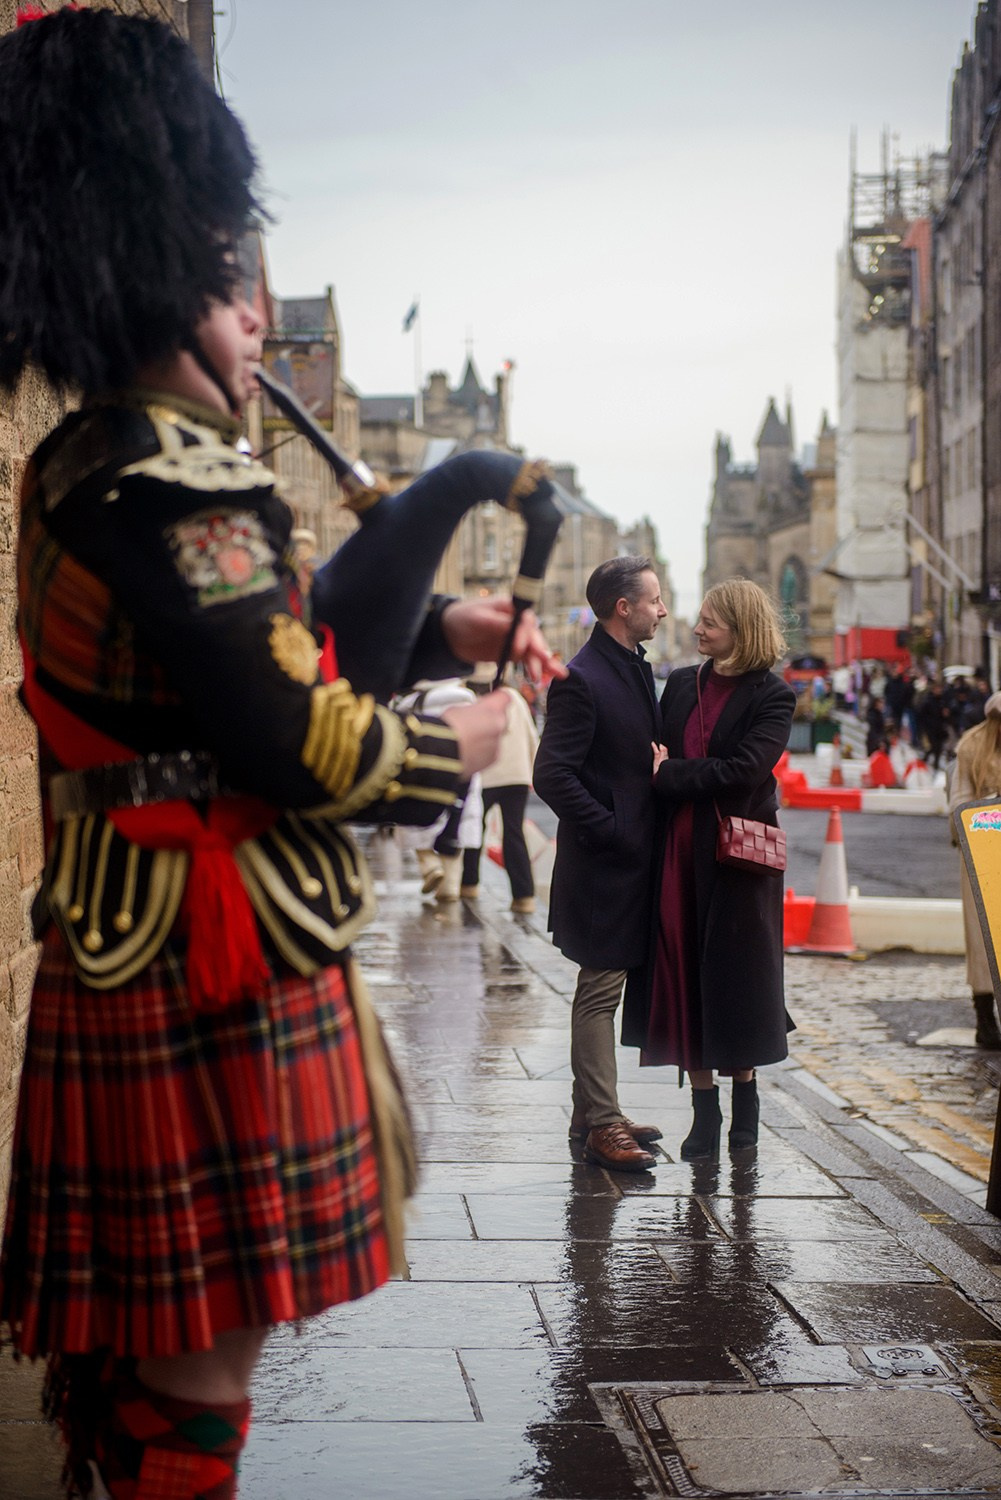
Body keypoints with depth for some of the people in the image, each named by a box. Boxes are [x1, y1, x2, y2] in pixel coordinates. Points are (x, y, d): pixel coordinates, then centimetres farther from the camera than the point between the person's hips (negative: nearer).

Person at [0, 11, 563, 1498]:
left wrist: (438, 622, 12)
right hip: (215, 956, -10)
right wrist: (450, 748, -5)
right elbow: (290, 740, -21)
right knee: (211, 1324, -1)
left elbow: (265, 636, 19)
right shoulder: (166, 488, -20)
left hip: (126, 932, 10)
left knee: (135, 1318, 22)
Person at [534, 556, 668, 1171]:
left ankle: (591, 1113, 26)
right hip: (603, 866, -9)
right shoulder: (582, 680, -18)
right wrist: (612, 832, -19)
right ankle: (602, 1125, 4)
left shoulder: (638, 668, 11)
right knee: (600, 992, -2)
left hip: (634, 859, 9)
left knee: (603, 991, 16)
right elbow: (553, 775, -22)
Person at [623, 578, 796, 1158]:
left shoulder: (772, 696, -4)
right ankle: (705, 1107, 11)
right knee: (684, 975, 3)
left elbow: (743, 768, -15)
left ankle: (744, 1094, 20)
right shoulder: (681, 684, 12)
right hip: (680, 850, 4)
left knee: (736, 973, 3)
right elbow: (658, 754, 11)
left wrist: (668, 775, -11)